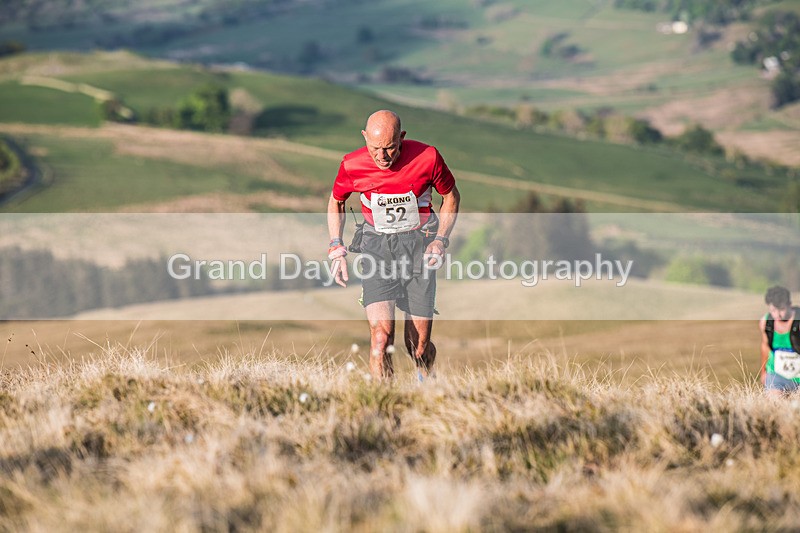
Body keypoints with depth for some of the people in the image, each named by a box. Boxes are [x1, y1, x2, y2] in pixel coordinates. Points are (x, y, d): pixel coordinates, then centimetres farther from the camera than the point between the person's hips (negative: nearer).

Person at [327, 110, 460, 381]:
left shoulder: (427, 157, -14)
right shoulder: (352, 165, -11)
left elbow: (451, 196, 5)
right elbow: (336, 202, 10)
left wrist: (441, 239, -6)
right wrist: (337, 249, 2)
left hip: (418, 243, 0)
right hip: (377, 244, 0)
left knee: (418, 346, 3)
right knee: (381, 333, -20)